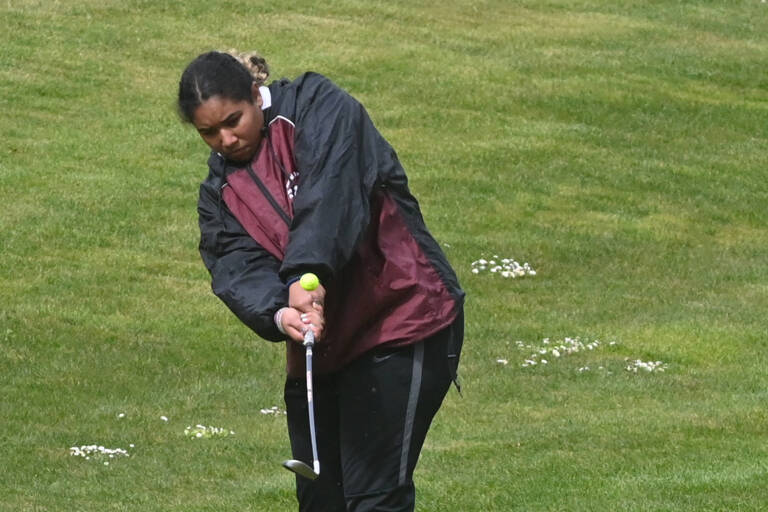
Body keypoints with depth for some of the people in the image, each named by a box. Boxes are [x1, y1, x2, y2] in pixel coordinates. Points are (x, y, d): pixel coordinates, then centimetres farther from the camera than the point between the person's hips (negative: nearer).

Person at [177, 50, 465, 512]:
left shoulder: (318, 108, -7)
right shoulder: (220, 192, 10)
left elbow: (332, 192, -25)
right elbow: (239, 266, -7)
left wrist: (309, 274, -39)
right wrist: (279, 314, -29)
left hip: (402, 320, -7)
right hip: (317, 347, 7)